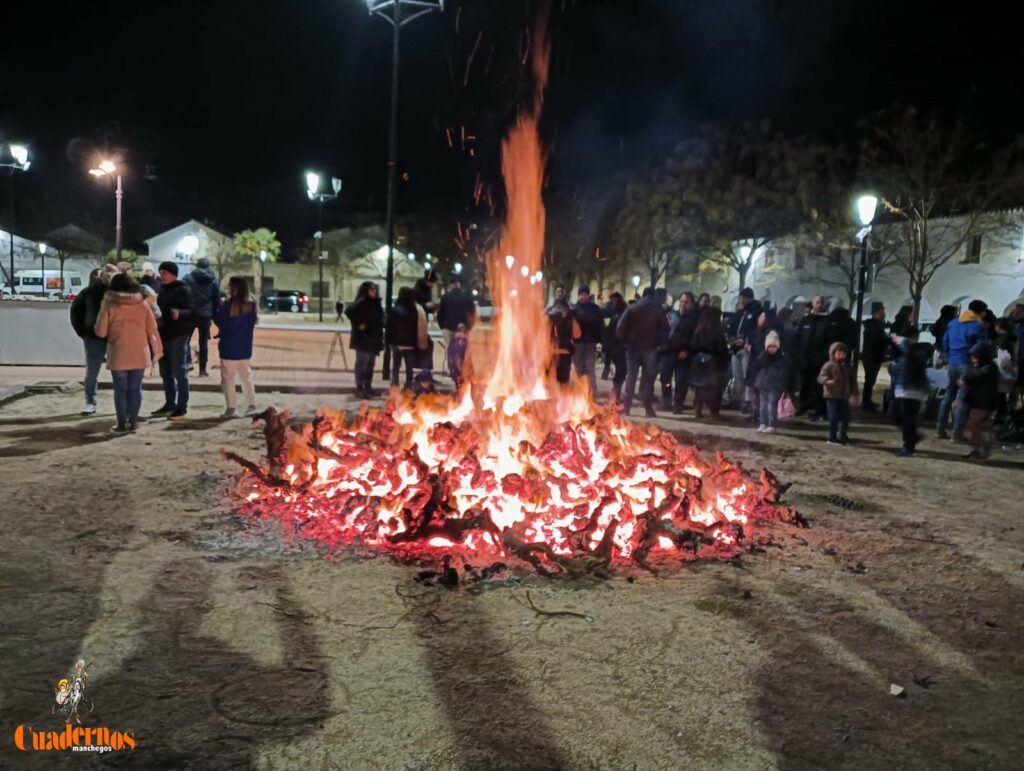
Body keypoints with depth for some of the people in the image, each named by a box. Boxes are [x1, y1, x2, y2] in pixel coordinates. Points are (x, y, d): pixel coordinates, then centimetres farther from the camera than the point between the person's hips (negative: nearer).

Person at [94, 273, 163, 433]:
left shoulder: (109, 306, -4)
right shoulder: (142, 304, 2)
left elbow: (101, 332, -3)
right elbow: (152, 330, 2)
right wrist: (157, 350, 9)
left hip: (118, 355, -2)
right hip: (139, 354, 2)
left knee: (120, 389, 6)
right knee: (135, 388, 10)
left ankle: (122, 423, 7)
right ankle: (133, 421, 12)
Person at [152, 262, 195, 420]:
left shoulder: (182, 289, -9)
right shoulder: (162, 289, 14)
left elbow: (191, 311, -16)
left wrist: (179, 313, -34)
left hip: (178, 335, -8)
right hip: (163, 334, 8)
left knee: (179, 372, -4)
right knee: (166, 372, 13)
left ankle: (182, 408, 1)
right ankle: (169, 404, 23)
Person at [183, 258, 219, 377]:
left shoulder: (188, 278, 0)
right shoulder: (213, 281, 6)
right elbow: (217, 300, 7)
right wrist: (213, 315, 12)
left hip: (190, 314, -1)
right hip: (205, 315, 1)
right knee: (204, 342, 5)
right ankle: (202, 369, 4)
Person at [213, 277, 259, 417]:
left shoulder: (227, 306, -16)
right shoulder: (251, 305, -2)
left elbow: (218, 321, -6)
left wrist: (216, 309, 10)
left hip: (229, 348, -4)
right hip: (245, 348, 5)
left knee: (228, 379, 4)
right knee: (247, 377, 13)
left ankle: (230, 408, 3)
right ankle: (251, 405, 10)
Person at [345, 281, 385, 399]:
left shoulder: (376, 303, 11)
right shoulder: (361, 302, -13)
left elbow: (380, 319, 24)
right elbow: (349, 311, -28)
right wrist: (358, 324, -21)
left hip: (373, 337, 8)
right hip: (362, 338, -8)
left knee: (370, 363, 11)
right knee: (362, 362, -4)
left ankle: (368, 387, 19)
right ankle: (360, 388, 1)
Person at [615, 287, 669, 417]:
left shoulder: (631, 309, 2)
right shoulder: (658, 310, 2)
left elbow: (620, 328, -6)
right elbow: (665, 330, -4)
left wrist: (625, 341, 5)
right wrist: (658, 342, 6)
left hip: (633, 347, 1)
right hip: (650, 348, -1)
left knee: (631, 377, 7)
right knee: (648, 378, 3)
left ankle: (626, 406, 4)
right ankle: (648, 408, -1)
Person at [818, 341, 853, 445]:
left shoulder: (846, 367, 13)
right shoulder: (828, 365, -8)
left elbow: (851, 380, 21)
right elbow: (820, 377, -17)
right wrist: (828, 381, -36)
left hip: (844, 396, 7)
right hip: (832, 396, -7)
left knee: (846, 417, 8)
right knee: (834, 417, -6)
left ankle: (843, 436, 24)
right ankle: (832, 437, 5)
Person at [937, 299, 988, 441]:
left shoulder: (953, 323, 11)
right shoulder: (979, 327, -8)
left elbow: (945, 343, 15)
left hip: (952, 363, 6)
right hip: (967, 365, -6)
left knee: (948, 395, 14)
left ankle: (940, 427, 12)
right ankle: (957, 432, -3)